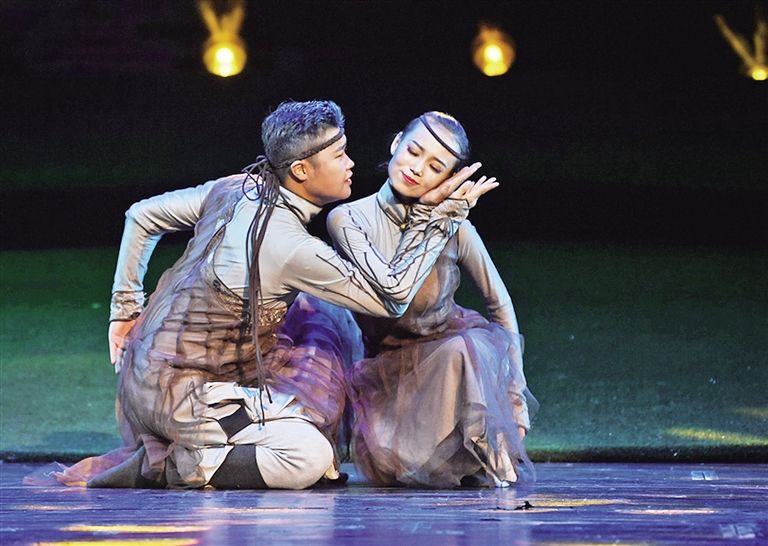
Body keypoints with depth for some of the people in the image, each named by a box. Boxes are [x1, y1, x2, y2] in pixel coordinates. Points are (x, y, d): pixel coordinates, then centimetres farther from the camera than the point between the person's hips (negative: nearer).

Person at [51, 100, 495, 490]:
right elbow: (391, 296, -12)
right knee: (309, 457, -22)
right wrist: (439, 215, -7)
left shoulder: (237, 190, 0)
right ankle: (166, 466, -13)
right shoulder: (292, 247, -22)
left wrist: (125, 307, 19)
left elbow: (142, 216, 12)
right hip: (178, 392, -9)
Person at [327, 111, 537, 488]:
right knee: (388, 465, -27)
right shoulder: (349, 220, -13)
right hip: (388, 367, 0)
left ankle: (488, 454, -16)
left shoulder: (455, 227, -10)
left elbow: (500, 303, 1)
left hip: (452, 345, 0)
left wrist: (515, 393, -5)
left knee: (460, 350, -39)